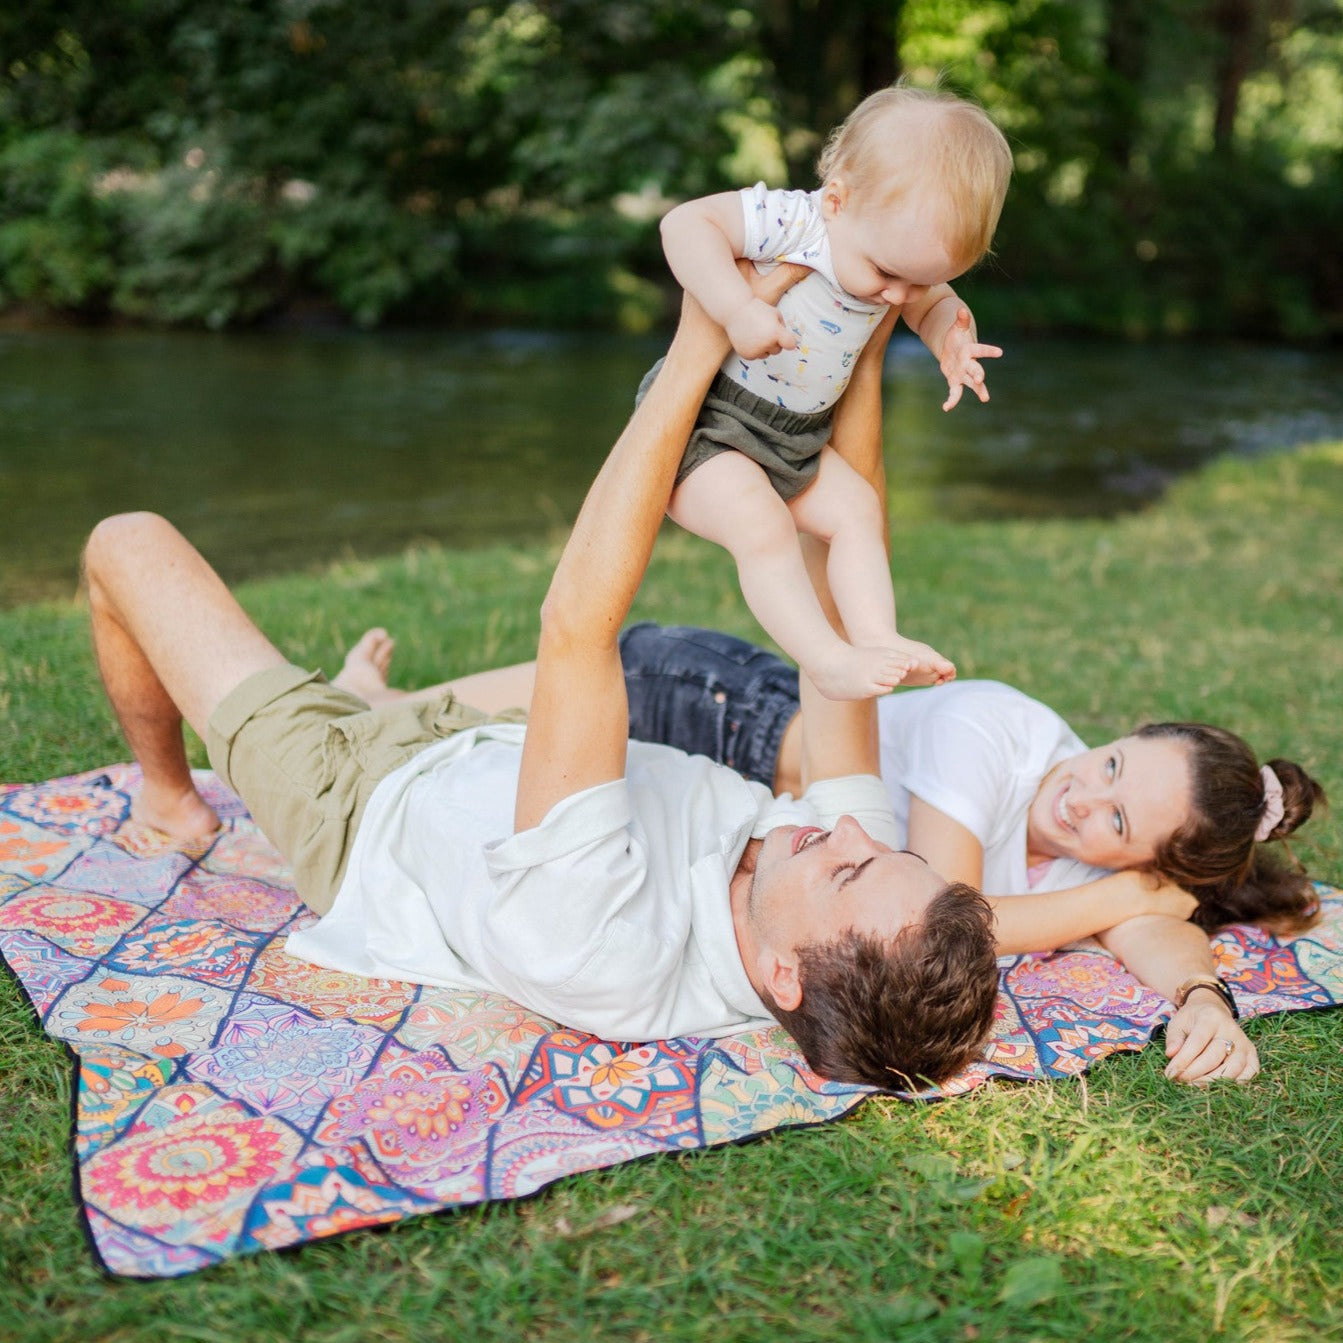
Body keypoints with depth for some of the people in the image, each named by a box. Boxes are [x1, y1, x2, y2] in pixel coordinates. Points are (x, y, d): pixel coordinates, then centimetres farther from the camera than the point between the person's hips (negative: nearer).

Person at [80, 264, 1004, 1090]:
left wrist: (695, 352, -47)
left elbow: (574, 628, -51)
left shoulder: (598, 953, -49)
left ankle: (171, 801, 34)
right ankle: (370, 697, 58)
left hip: (355, 804, -5)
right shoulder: (859, 868, -31)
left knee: (127, 541, 8)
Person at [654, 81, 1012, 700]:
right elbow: (685, 223, -31)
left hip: (795, 439, 8)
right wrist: (738, 310, -41)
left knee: (858, 508, 1)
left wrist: (952, 342, -12)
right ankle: (830, 660, -16)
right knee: (761, 522, -23)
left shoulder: (903, 254, -4)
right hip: (704, 423, -8)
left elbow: (937, 306, 12)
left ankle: (878, 638, 3)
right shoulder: (789, 221, -28)